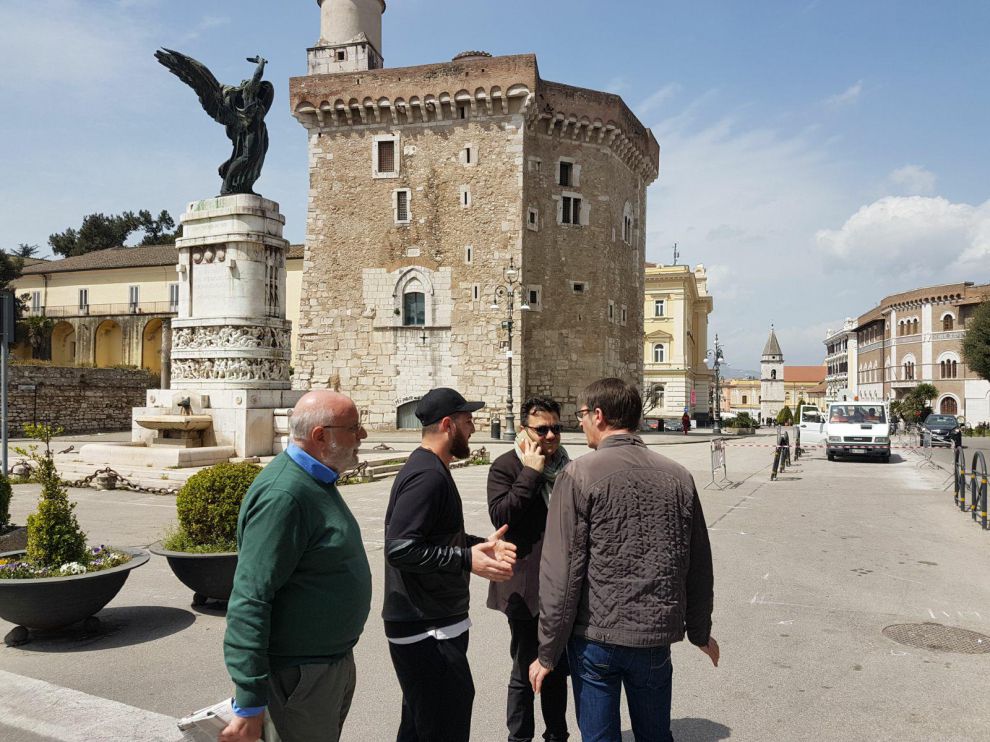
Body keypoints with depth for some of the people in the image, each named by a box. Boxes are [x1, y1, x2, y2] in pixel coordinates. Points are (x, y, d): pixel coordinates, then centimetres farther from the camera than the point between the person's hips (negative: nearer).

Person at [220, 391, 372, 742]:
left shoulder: (317, 481, 8)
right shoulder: (282, 495, -24)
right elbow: (249, 601, -27)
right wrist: (250, 706, -27)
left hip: (337, 663, 10)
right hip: (302, 673, -10)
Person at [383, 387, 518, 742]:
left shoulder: (430, 469, 14)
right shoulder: (427, 476, -19)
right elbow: (400, 548, -26)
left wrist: (480, 544, 7)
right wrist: (467, 559, -23)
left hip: (431, 623, 11)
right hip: (426, 630, -11)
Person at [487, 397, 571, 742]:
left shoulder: (567, 466, 8)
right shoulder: (505, 466, -8)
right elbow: (500, 515, -22)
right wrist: (530, 473, -21)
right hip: (526, 589, -5)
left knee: (558, 669, 19)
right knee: (525, 671, 6)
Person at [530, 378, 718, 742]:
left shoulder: (578, 475, -12)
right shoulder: (677, 476, 2)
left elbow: (561, 573, -14)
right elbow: (698, 566, 8)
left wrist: (548, 653, -6)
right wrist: (700, 632, 21)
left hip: (595, 638, -4)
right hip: (656, 637, 4)